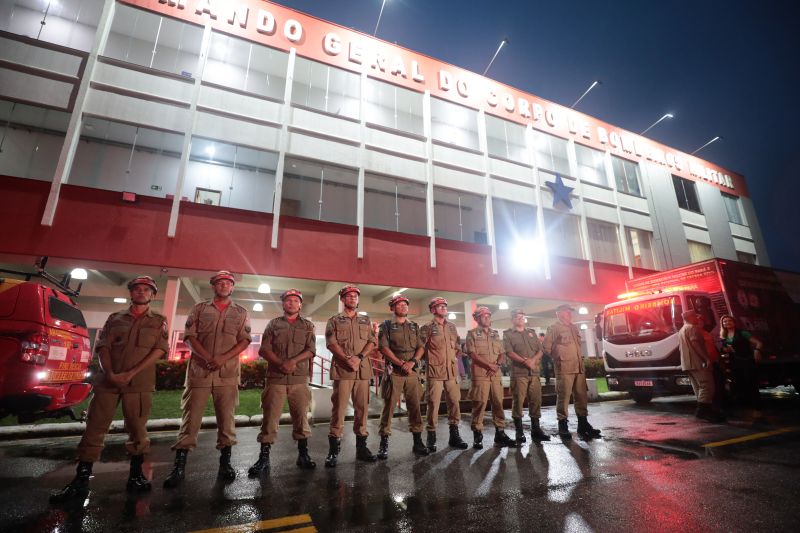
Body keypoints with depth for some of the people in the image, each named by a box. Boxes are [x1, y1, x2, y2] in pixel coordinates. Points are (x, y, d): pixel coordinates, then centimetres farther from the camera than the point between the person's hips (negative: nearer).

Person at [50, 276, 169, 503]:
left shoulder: (159, 321, 7)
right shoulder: (115, 318, 14)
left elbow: (159, 350, -4)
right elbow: (103, 346, 5)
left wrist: (130, 374, -13)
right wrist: (110, 373, -11)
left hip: (139, 384, -2)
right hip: (107, 381, 2)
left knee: (137, 431, 5)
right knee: (94, 429, 4)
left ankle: (135, 476, 18)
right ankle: (80, 482, 15)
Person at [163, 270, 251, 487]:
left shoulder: (241, 313, 9)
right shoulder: (199, 309, 10)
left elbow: (244, 340, 2)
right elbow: (189, 336, 1)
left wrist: (223, 358, -13)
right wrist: (207, 357, -14)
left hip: (228, 373, 0)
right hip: (199, 371, 0)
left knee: (226, 419, 6)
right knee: (190, 418, 2)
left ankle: (225, 462, 18)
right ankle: (179, 467, 11)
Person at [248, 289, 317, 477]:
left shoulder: (308, 325, 11)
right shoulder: (273, 324, 10)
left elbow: (311, 350, 0)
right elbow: (264, 349, 1)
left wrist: (293, 361, -15)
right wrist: (281, 363, -13)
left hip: (299, 378, 1)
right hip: (275, 377, 0)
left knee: (301, 416, 5)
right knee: (270, 417, 1)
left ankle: (303, 455, 17)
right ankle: (264, 458, 11)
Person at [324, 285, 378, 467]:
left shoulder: (366, 320, 16)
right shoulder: (334, 320, 7)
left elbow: (372, 341, 7)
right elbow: (331, 343, -4)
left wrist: (360, 357, -10)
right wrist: (348, 360, -16)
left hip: (363, 369, 3)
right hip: (342, 369, -3)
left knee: (362, 407, 7)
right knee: (339, 408, -3)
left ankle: (361, 446, 18)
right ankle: (333, 449, 6)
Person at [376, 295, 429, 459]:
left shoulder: (414, 326, 15)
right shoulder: (386, 326, 2)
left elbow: (421, 347, 9)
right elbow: (384, 347, -7)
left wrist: (413, 362, -9)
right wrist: (401, 364, -13)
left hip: (413, 372, 4)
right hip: (394, 371, -3)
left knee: (415, 406, 6)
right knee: (389, 407, 0)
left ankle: (417, 441, 17)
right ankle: (384, 443, 8)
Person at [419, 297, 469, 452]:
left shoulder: (452, 326, 12)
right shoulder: (427, 328, -4)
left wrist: (453, 357, 14)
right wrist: (430, 360, 0)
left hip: (452, 371, 5)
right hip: (435, 371, -5)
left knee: (454, 401, 7)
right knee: (433, 403, -2)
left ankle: (454, 435, 20)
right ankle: (431, 437, 10)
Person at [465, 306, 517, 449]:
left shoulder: (495, 334, 16)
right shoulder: (472, 334, 0)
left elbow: (502, 353, 13)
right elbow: (473, 354, -9)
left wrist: (497, 365, -7)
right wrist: (489, 365, -13)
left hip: (496, 374, 5)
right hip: (480, 374, -5)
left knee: (498, 403, 7)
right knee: (479, 404, -3)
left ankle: (500, 433, 16)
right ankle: (477, 435, 5)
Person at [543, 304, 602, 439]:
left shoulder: (574, 328, 19)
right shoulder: (554, 328, -4)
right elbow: (546, 346, -7)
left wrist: (580, 358, 15)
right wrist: (558, 357, 2)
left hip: (579, 367, 8)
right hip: (564, 369, -7)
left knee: (582, 396, 10)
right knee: (563, 397, -6)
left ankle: (583, 424, 20)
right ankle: (563, 426, 2)